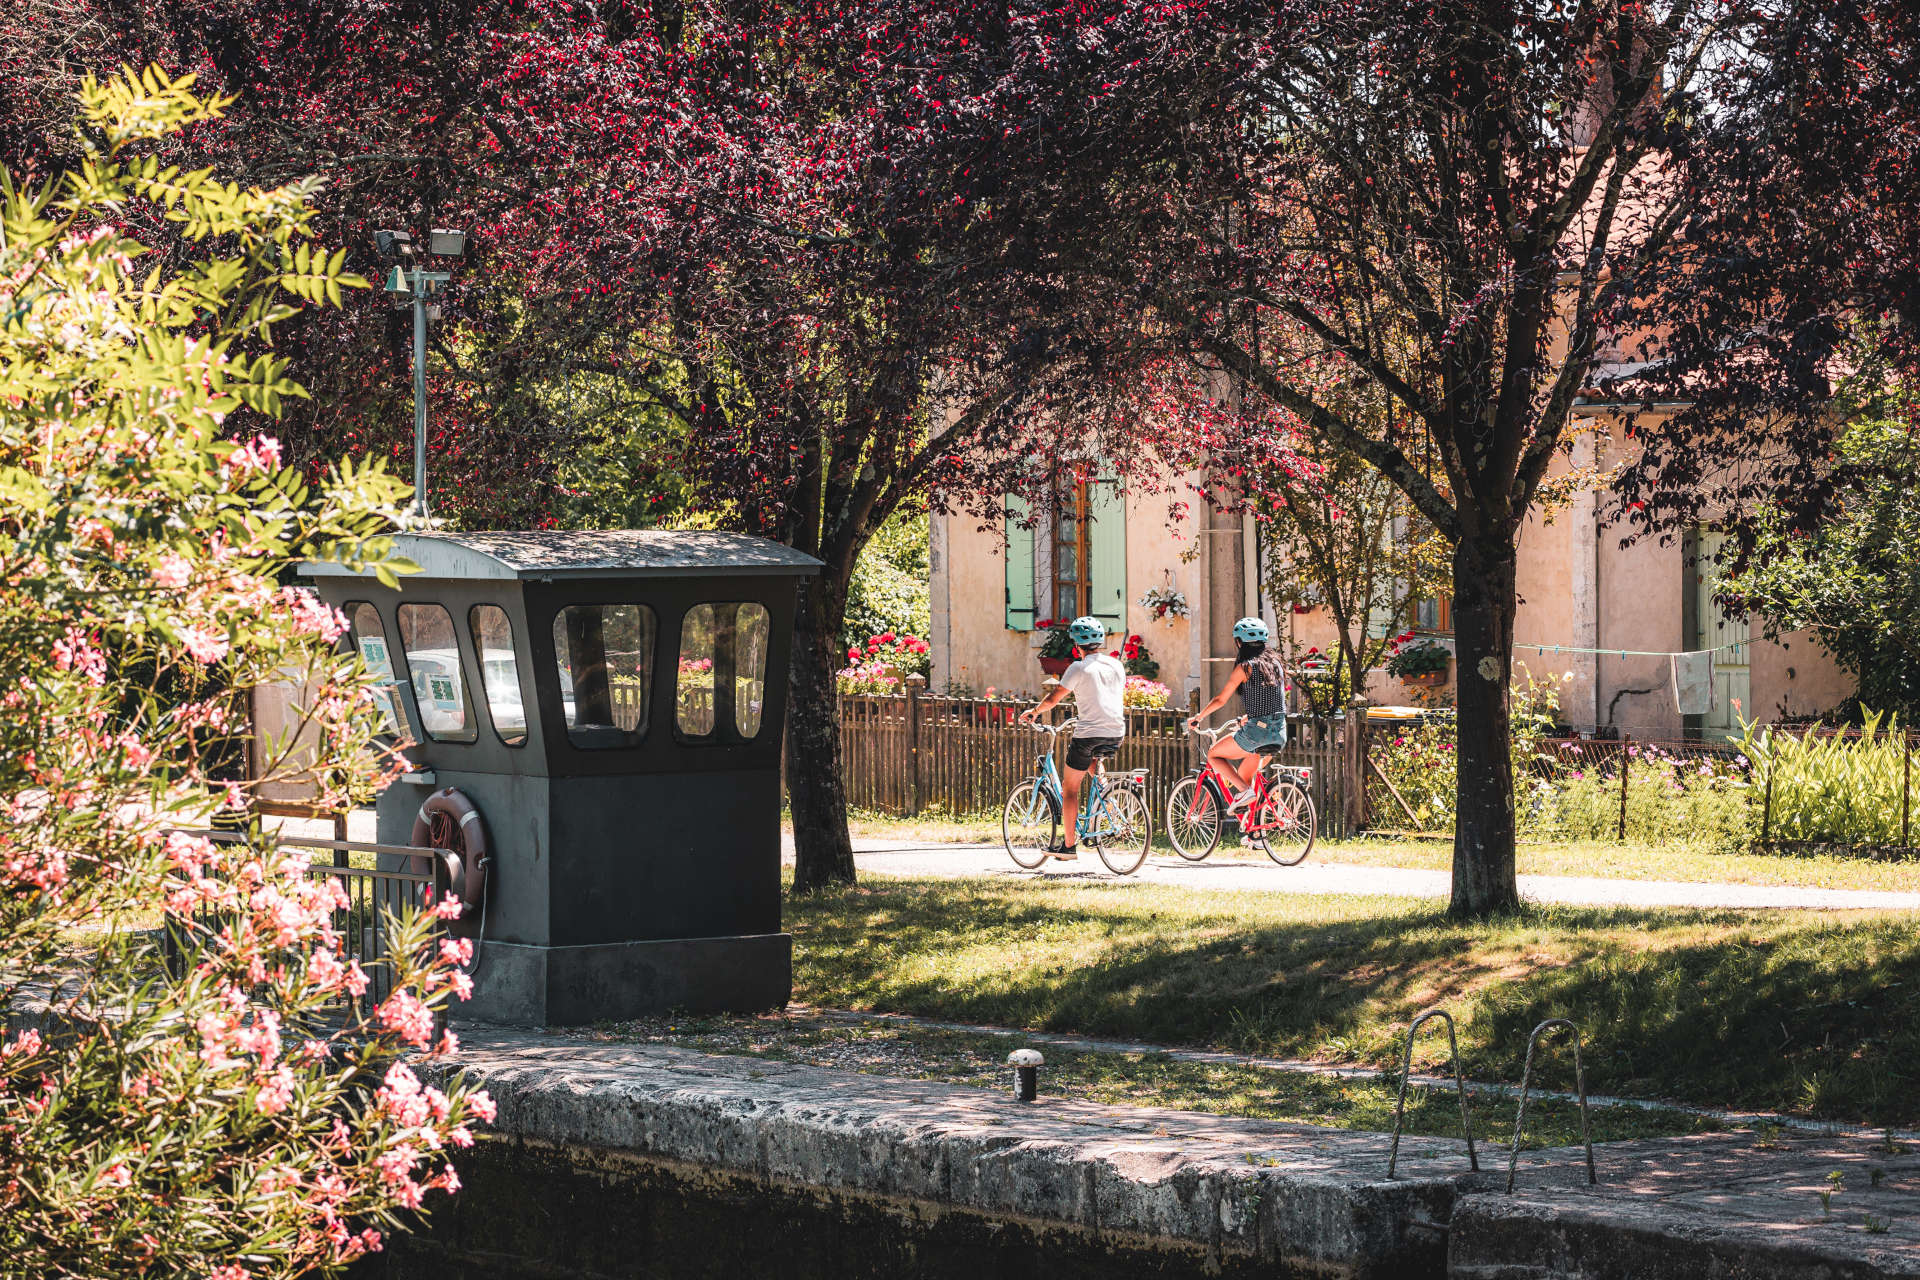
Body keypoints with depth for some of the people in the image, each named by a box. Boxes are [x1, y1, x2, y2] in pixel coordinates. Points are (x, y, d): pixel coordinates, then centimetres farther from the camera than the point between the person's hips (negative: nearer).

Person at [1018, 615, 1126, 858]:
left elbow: (1053, 698, -8)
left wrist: (1034, 712, 11)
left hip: (1088, 734, -6)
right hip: (1116, 735, 6)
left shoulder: (1080, 667, -7)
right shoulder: (1116, 665, 11)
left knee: (1070, 788, 6)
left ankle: (1068, 845, 5)